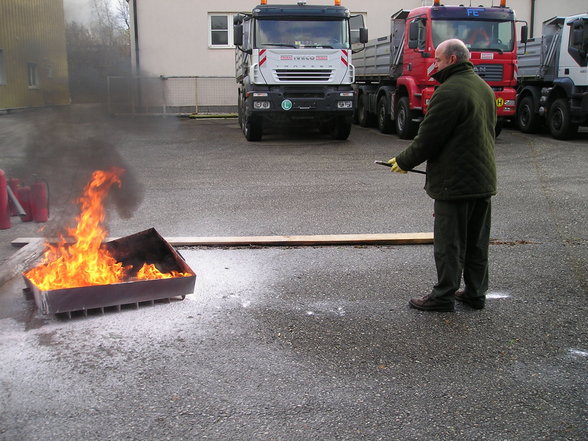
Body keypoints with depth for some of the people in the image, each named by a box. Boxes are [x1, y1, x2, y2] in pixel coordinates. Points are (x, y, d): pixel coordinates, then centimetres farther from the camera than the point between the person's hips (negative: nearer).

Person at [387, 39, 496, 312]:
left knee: (449, 243, 0)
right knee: (477, 243, 15)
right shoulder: (484, 88, 13)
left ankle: (444, 296, 9)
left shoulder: (449, 92, -17)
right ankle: (476, 293, 24)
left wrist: (404, 162, -1)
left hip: (455, 182, -9)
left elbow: (428, 138, -17)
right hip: (484, 179, 9)